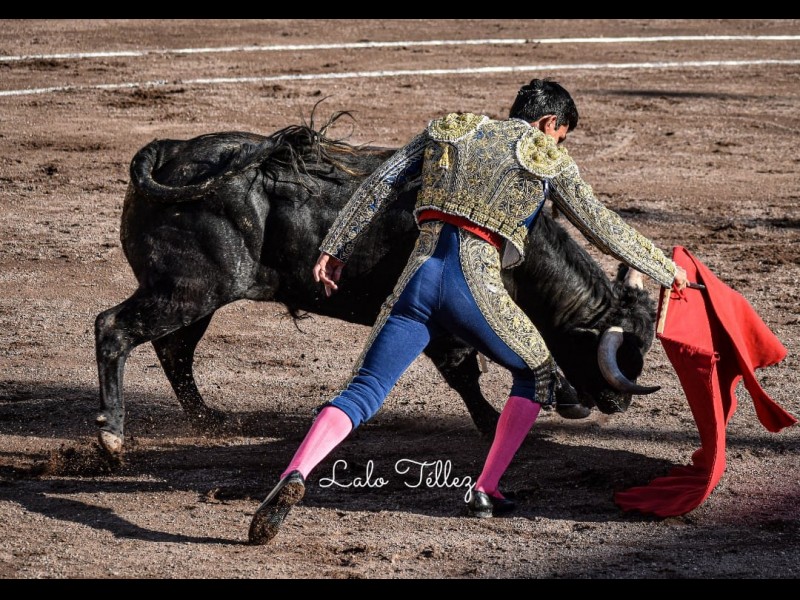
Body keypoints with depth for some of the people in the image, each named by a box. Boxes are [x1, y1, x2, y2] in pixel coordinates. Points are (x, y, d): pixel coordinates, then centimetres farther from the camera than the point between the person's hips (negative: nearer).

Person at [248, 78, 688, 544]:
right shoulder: (549, 161, 10)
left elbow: (378, 187, 14)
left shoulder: (448, 132, 20)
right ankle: (487, 490, 14)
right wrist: (667, 270, 25)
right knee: (537, 373, 23)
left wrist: (335, 247, 17)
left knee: (362, 393, 1)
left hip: (419, 279, 3)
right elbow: (605, 228, 13)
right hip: (474, 286, -3)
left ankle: (294, 476, -26)